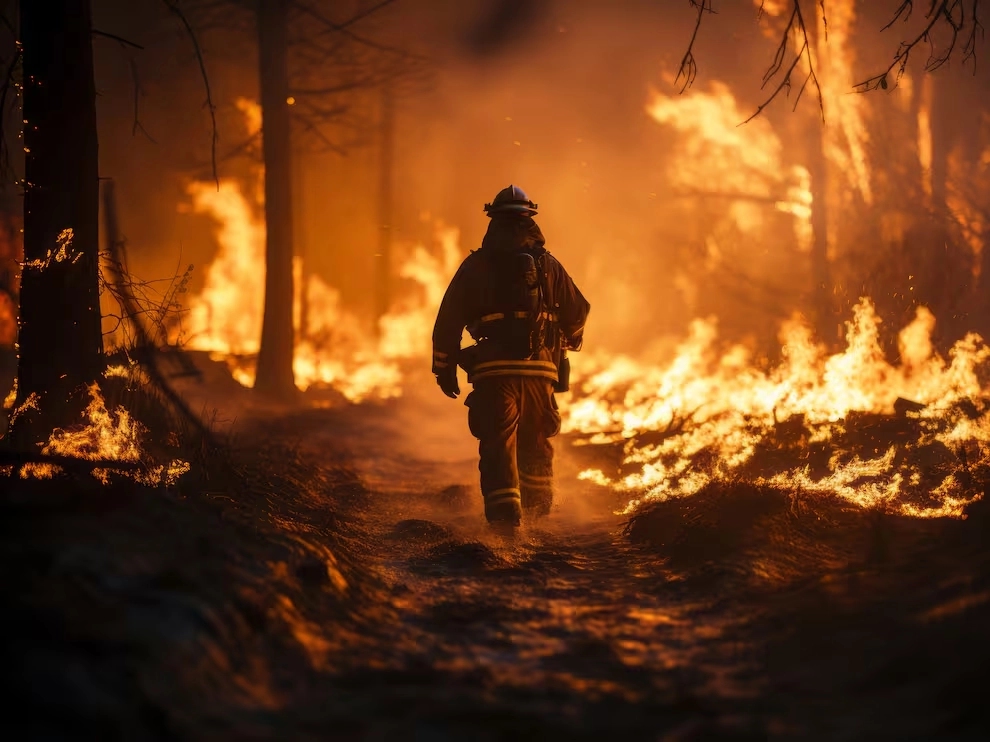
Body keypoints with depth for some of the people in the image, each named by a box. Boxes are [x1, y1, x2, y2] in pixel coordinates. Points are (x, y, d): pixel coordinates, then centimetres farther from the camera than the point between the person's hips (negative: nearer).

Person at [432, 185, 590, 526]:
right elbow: (577, 312, 15)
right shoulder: (548, 265, 8)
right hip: (540, 369, 2)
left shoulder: (476, 265, 3)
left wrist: (444, 367, 12)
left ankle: (505, 514, -15)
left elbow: (448, 319, 2)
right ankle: (538, 509, 30)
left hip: (492, 370, -2)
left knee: (497, 443, -1)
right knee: (536, 442, 18)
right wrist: (570, 342, 37)